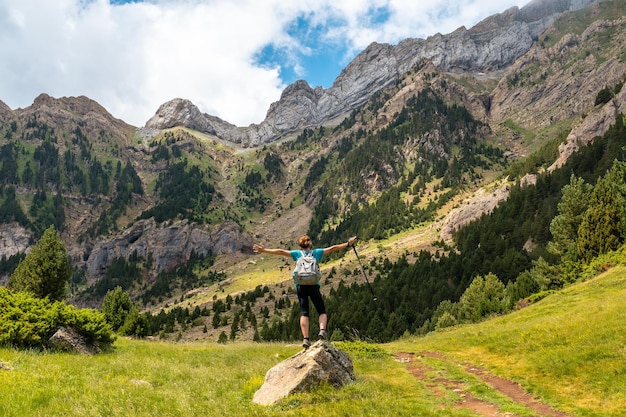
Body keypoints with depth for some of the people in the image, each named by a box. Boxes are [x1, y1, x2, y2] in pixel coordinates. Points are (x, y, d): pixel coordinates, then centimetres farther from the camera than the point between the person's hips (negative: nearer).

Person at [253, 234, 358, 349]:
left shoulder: (297, 253, 10)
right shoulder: (316, 252, 11)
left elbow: (281, 252, 5)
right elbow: (332, 249, 10)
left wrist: (264, 250, 9)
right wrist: (348, 244, 14)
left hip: (300, 285, 1)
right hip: (314, 285, 0)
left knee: (304, 313, 0)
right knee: (322, 311, 8)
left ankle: (305, 339, -11)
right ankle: (322, 330, -18)